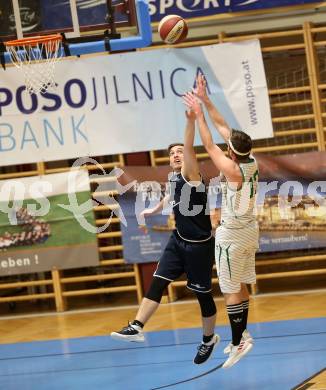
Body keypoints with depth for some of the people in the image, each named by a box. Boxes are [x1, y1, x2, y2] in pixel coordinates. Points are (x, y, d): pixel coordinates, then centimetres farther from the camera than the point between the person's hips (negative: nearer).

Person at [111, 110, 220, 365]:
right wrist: (155, 210, 44)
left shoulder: (190, 176, -17)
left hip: (200, 246, -7)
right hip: (179, 241, 7)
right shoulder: (173, 179, 6)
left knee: (203, 294, 6)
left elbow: (190, 148, -34)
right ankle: (137, 328, -7)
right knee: (157, 283, -5)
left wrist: (191, 120, -48)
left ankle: (209, 340, 25)